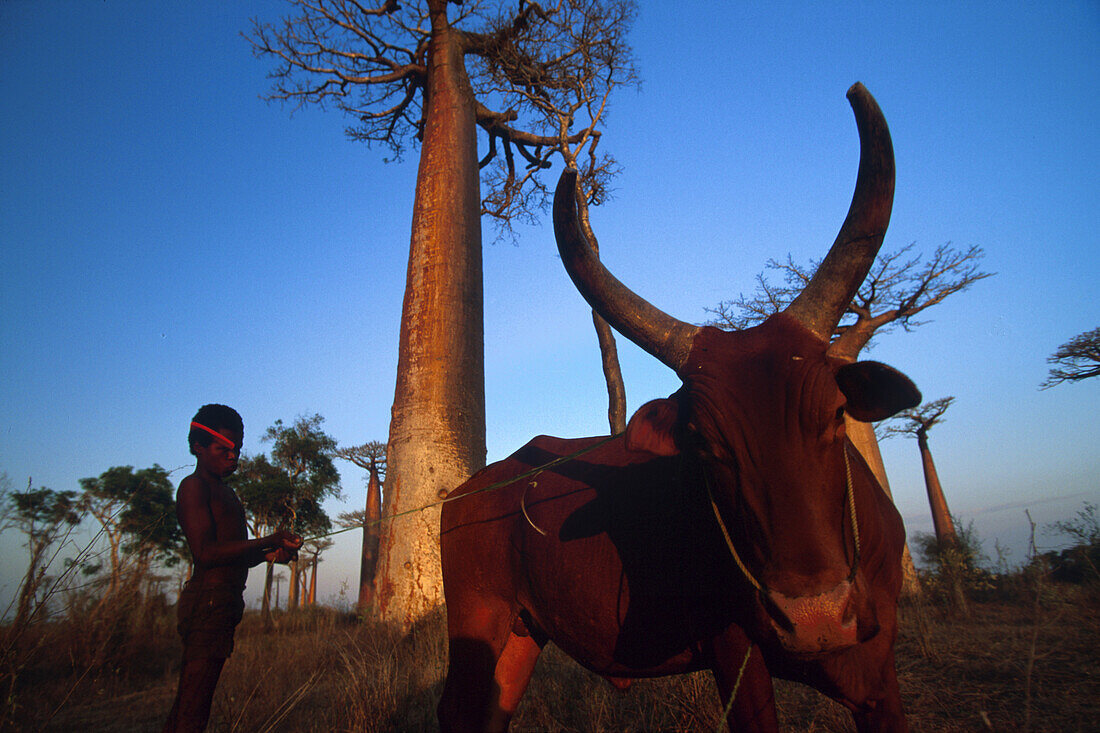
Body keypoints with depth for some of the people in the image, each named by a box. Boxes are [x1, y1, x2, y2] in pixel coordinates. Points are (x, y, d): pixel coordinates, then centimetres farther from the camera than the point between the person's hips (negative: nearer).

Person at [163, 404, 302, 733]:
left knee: (188, 700, 13)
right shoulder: (194, 486, -7)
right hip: (209, 599, -9)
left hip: (225, 602, 9)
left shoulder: (226, 493, 23)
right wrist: (268, 542, -17)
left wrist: (271, 554, 6)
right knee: (193, 705, -7)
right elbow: (205, 552, -17)